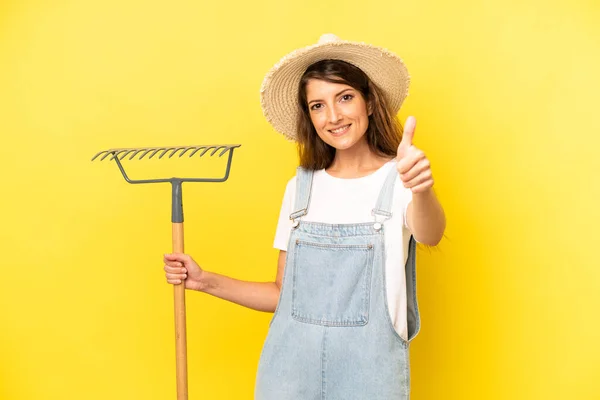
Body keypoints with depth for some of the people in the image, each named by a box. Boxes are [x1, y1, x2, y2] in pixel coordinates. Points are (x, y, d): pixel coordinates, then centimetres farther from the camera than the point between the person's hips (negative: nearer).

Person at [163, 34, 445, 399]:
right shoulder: (300, 188, 5)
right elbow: (285, 294, 8)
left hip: (368, 366, -3)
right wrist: (207, 281, -1)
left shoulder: (399, 179, -5)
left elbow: (429, 235, -27)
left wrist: (422, 190, -47)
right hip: (291, 361, 3)